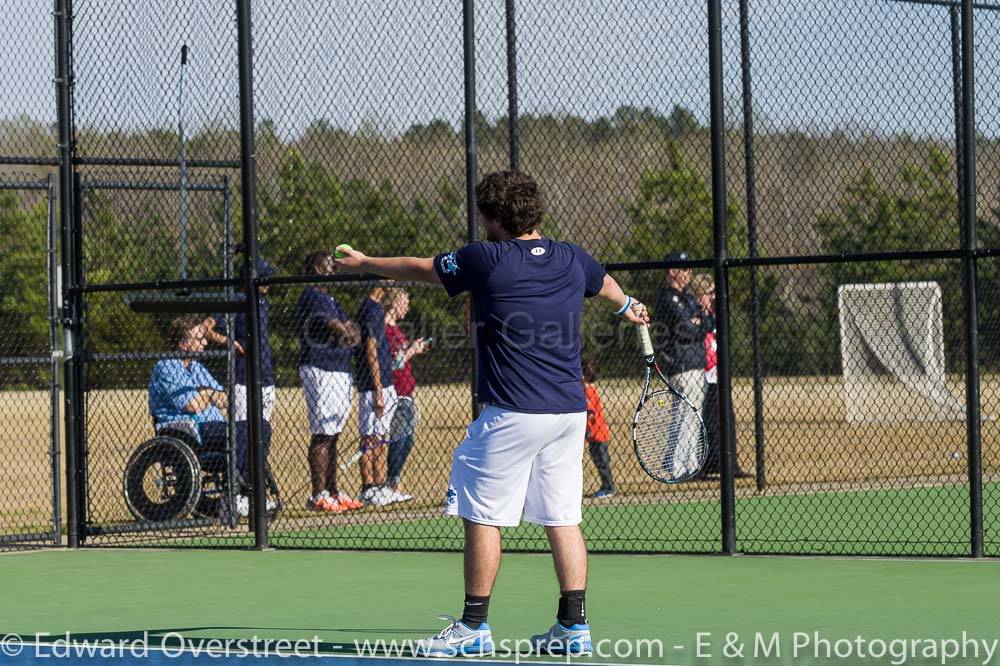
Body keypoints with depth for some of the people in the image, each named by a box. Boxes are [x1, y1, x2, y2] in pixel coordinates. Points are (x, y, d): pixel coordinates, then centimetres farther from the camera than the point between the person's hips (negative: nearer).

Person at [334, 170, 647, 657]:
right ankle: (574, 627, 9)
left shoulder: (486, 260, -7)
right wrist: (628, 306, 58)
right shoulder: (572, 259, 9)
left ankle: (473, 627, 5)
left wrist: (362, 263, 26)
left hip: (513, 414, -6)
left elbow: (417, 268, 8)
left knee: (482, 517, 2)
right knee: (562, 519, 10)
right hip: (570, 411, 6)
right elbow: (604, 282, 34)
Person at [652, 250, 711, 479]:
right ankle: (676, 467, -12)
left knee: (693, 417, 14)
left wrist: (695, 324, -6)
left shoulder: (687, 298, 19)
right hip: (681, 367, -10)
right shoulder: (668, 299, -12)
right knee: (686, 416, -12)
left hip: (696, 365, 10)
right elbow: (686, 331, -19)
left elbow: (707, 326, 12)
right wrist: (699, 327, -1)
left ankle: (691, 465, 20)